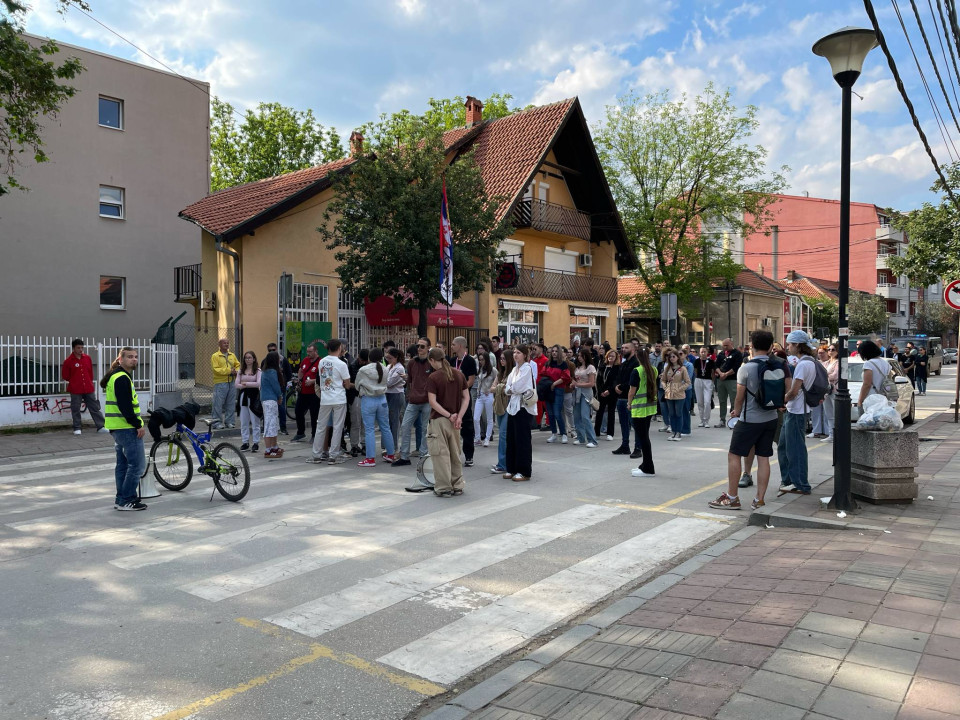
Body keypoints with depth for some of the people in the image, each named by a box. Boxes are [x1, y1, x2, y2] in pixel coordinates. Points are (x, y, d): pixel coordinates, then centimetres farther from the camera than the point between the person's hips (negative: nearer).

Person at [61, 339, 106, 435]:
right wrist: (74, 381, 9)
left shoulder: (87, 358, 5)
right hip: (75, 390, -3)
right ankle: (76, 428, 15)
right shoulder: (68, 361, -6)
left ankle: (100, 427, 8)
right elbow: (65, 376, 2)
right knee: (75, 409, 4)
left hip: (88, 388, 3)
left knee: (95, 408, 4)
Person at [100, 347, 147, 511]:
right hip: (127, 428, -11)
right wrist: (138, 425, -19)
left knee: (123, 463, 16)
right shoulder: (122, 379, -16)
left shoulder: (116, 376, 19)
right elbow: (125, 406, -23)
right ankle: (127, 500, -4)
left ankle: (121, 499, 22)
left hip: (117, 428, 11)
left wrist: (136, 423, 19)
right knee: (137, 464, -8)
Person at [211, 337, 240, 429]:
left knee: (230, 404, 8)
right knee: (218, 404, -4)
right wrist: (229, 371, -15)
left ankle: (229, 421, 16)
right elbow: (216, 369, -12)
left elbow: (238, 365, 19)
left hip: (231, 383, 5)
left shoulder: (232, 355, 16)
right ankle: (217, 422, 2)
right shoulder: (215, 356, -2)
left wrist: (236, 372, -3)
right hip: (220, 383, -5)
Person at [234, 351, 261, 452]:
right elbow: (236, 384, 3)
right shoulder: (241, 371, 11)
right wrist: (243, 386, -15)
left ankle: (256, 443, 5)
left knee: (255, 421, -1)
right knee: (243, 422, 7)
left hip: (253, 396, -4)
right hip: (243, 396, 5)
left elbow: (258, 383, -15)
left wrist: (246, 384, -15)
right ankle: (245, 442, 15)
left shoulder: (258, 371, -2)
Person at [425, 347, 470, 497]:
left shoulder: (433, 377, -11)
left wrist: (449, 415, -14)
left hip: (439, 419, -5)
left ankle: (444, 488, 7)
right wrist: (459, 416, -5)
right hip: (456, 420, 5)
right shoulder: (459, 374, 5)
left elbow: (433, 401, -17)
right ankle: (457, 486, 22)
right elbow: (466, 397, 3)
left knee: (441, 454, 3)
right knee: (455, 454, 15)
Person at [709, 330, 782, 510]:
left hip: (750, 419, -6)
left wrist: (736, 412, 11)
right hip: (771, 418, 6)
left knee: (734, 455, 4)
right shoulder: (778, 366, 1)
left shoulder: (746, 368, -14)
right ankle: (759, 500, 12)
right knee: (763, 458, 8)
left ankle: (732, 498, 7)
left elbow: (739, 397, -7)